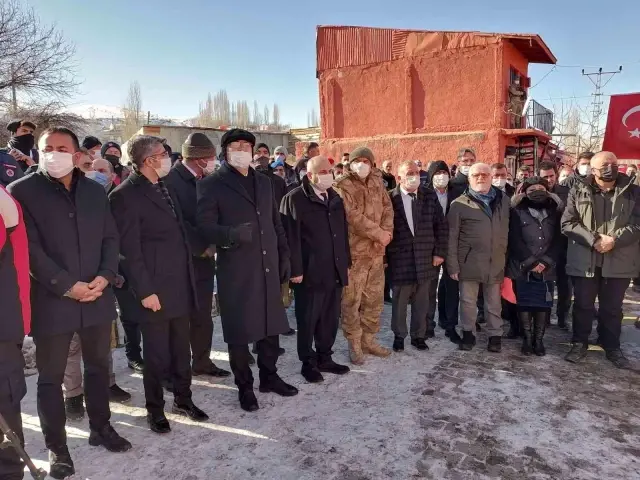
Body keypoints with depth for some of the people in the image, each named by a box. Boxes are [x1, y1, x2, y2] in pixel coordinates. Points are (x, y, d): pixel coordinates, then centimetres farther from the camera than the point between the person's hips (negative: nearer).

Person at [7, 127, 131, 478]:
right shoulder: (22, 191, -5)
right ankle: (56, 446, 25)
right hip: (52, 300, -4)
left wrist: (105, 277, -9)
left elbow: (110, 238, 7)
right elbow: (29, 248, -12)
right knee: (51, 376, 9)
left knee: (98, 366, 17)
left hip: (97, 297, 4)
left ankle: (100, 427, 35)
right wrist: (67, 286, -16)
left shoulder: (94, 191, 8)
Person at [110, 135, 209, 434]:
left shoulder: (165, 187, 13)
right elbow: (129, 249, -15)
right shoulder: (126, 195, -12)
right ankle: (155, 409, 26)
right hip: (156, 288, -7)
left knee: (181, 349, 17)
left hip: (180, 283, 7)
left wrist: (188, 277, 13)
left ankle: (183, 399, 33)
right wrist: (145, 291, -16)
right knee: (157, 354, 7)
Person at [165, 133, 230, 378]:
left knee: (203, 315, 13)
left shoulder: (204, 180, 10)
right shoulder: (171, 179, -11)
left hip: (204, 258, 6)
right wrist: (202, 247, -16)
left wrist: (211, 245, -4)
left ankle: (202, 362, 27)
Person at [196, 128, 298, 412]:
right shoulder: (212, 184, -3)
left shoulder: (264, 182, 16)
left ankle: (269, 376, 33)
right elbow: (205, 226, -11)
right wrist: (233, 234, -29)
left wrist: (284, 256, 11)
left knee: (271, 324, 14)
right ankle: (244, 386, 22)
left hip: (268, 267, 5)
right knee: (239, 330, 4)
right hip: (235, 270, -5)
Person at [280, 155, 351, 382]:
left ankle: (324, 357, 30)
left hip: (335, 271, 7)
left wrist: (346, 263, 15)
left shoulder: (335, 198, 13)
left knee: (330, 319, 15)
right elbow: (291, 237, -14)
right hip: (310, 272, -6)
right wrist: (295, 270, -16)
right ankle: (308, 363, 22)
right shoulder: (295, 198, -9)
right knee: (308, 321, 7)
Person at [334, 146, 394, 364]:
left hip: (376, 250, 6)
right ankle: (354, 344, 15)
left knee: (374, 299, 13)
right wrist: (379, 233, -14)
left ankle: (369, 340, 28)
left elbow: (387, 208, 8)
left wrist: (387, 232, -10)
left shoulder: (377, 184, 12)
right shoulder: (343, 187, -7)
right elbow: (353, 216, -17)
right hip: (354, 251, -6)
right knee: (352, 300, 1)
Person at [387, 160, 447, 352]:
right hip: (399, 259, -2)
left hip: (425, 258, 3)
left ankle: (419, 335, 27)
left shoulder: (430, 196, 4)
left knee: (422, 302, 11)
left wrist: (440, 252, 2)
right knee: (399, 301, 9)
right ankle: (399, 335, 26)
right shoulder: (390, 198, -5)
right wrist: (384, 257, -4)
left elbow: (442, 226, 7)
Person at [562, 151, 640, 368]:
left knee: (612, 307, 12)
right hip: (585, 260, -1)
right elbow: (567, 223, -5)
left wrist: (615, 239, -18)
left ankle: (612, 347, 28)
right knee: (583, 305, 10)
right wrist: (593, 240, -17)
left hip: (619, 261, 1)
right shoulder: (578, 191, 1)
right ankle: (579, 344, 24)